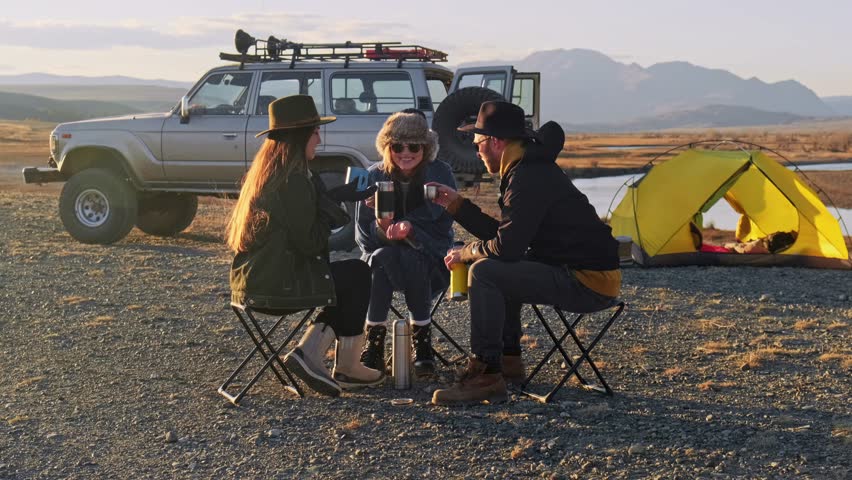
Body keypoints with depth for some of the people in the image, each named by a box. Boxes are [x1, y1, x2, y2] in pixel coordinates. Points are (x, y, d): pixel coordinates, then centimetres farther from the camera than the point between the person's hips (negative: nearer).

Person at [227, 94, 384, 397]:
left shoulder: (264, 171, 13)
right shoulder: (294, 180, -18)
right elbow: (310, 242, -17)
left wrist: (336, 196, 11)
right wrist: (335, 200, -3)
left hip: (252, 281, 9)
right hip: (277, 284, -9)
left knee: (345, 285, 18)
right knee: (357, 274, 7)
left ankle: (308, 352, 8)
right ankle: (346, 368, 12)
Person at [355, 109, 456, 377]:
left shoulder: (440, 174, -5)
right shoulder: (375, 176, -2)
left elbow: (442, 228, -8)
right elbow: (363, 235, -1)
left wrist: (410, 229, -29)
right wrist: (382, 227, -25)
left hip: (429, 258, -1)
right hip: (382, 258, 1)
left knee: (411, 259, -35)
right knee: (381, 257, -34)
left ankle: (422, 346, -24)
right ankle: (374, 347, -28)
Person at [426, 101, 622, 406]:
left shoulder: (530, 177, -18)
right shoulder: (531, 168, 15)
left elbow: (506, 246, -22)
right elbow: (502, 233, 20)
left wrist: (466, 253, -3)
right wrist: (456, 204, 19)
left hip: (588, 283, -11)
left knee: (484, 272, -19)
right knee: (498, 268, 24)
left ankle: (485, 376, -15)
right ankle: (508, 360, 23)